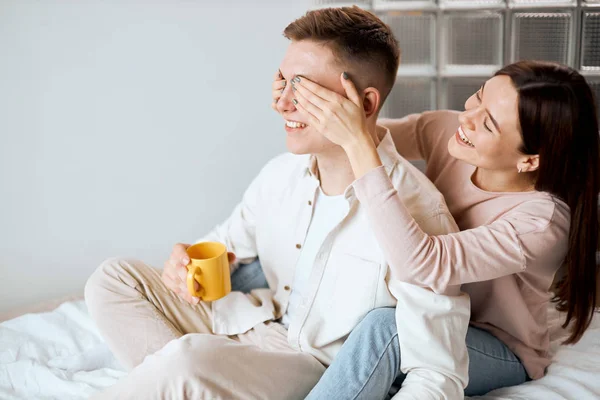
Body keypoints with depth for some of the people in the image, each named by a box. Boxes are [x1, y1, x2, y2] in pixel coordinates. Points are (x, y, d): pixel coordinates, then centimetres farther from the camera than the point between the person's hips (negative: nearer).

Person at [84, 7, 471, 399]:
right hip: (255, 325, 7)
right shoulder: (282, 172, -1)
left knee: (189, 360, -33)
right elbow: (228, 242, 16)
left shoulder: (416, 209, -24)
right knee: (115, 277, 0)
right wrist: (188, 262, -9)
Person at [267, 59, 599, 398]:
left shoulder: (545, 219, -33)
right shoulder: (447, 130, -16)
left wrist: (356, 141, -46)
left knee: (383, 331, -36)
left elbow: (422, 266, -45)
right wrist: (300, 109, -23)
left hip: (499, 353, -5)